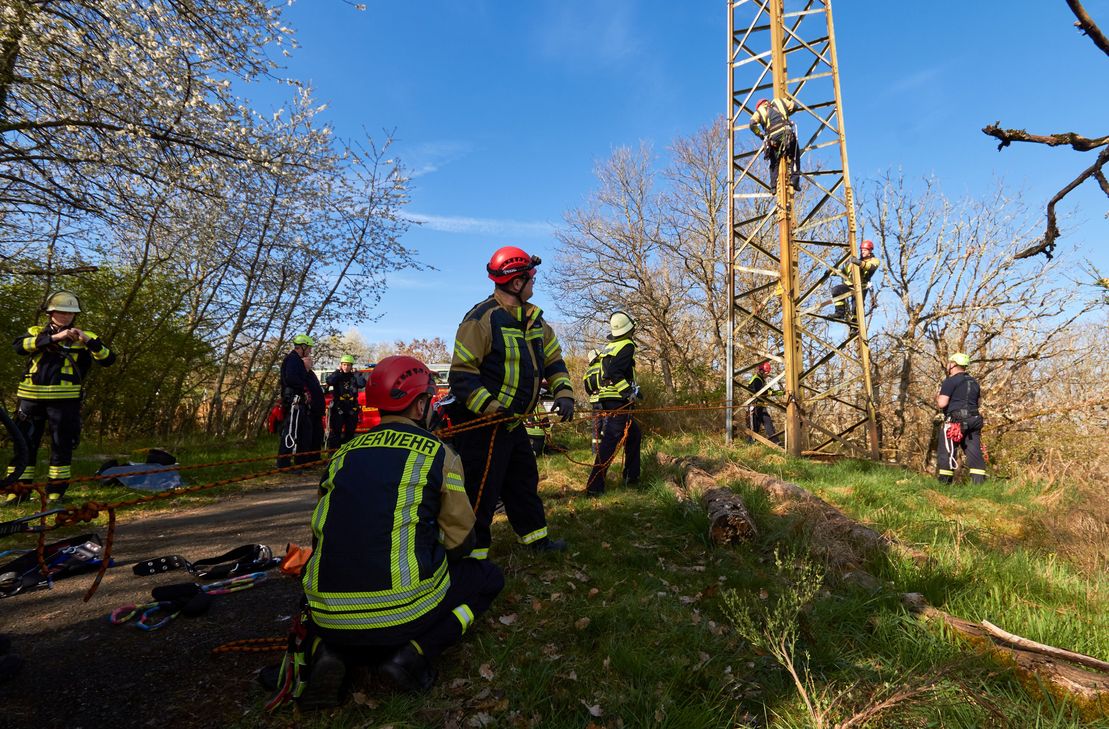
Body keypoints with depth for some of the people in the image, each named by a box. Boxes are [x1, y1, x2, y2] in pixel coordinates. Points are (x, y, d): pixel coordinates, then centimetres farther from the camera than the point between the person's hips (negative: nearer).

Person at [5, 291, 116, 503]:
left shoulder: (84, 337, 8)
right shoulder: (36, 332, 13)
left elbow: (108, 359, -4)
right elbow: (19, 345, -9)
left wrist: (88, 341, -19)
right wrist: (53, 337, -21)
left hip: (64, 400, -2)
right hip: (31, 398, 2)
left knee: (62, 446, 2)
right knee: (24, 445, 7)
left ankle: (55, 493, 10)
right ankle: (15, 492, 16)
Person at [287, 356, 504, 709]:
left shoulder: (344, 454, 10)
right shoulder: (438, 453, -3)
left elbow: (321, 534, 20)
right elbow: (459, 542, 2)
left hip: (329, 622, 5)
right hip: (406, 615, -4)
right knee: (489, 576, 20)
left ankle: (325, 651, 9)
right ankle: (415, 653, -1)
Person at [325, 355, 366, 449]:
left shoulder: (354, 376, 7)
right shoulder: (337, 375, 3)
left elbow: (362, 384, -12)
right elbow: (329, 381, -18)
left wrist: (356, 373, -7)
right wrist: (338, 371, -11)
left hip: (352, 409, 2)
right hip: (338, 407, -2)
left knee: (350, 432, 12)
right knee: (335, 431, -3)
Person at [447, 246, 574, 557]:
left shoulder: (533, 318, 8)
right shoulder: (482, 319, -18)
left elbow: (553, 359, 15)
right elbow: (461, 376, -20)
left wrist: (563, 393, 1)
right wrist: (491, 408, -28)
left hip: (511, 422, 9)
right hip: (482, 423, -9)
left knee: (524, 480, 20)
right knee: (482, 490, -2)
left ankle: (535, 537, 38)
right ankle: (473, 554, 15)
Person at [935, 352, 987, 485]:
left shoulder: (950, 381, -8)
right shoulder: (974, 382, 18)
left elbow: (942, 404, -14)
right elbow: (975, 403, 24)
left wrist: (938, 398, 5)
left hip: (955, 421, -8)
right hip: (974, 421, 8)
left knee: (946, 453, -4)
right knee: (974, 452, 6)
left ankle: (944, 483, -3)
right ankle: (979, 482, 2)